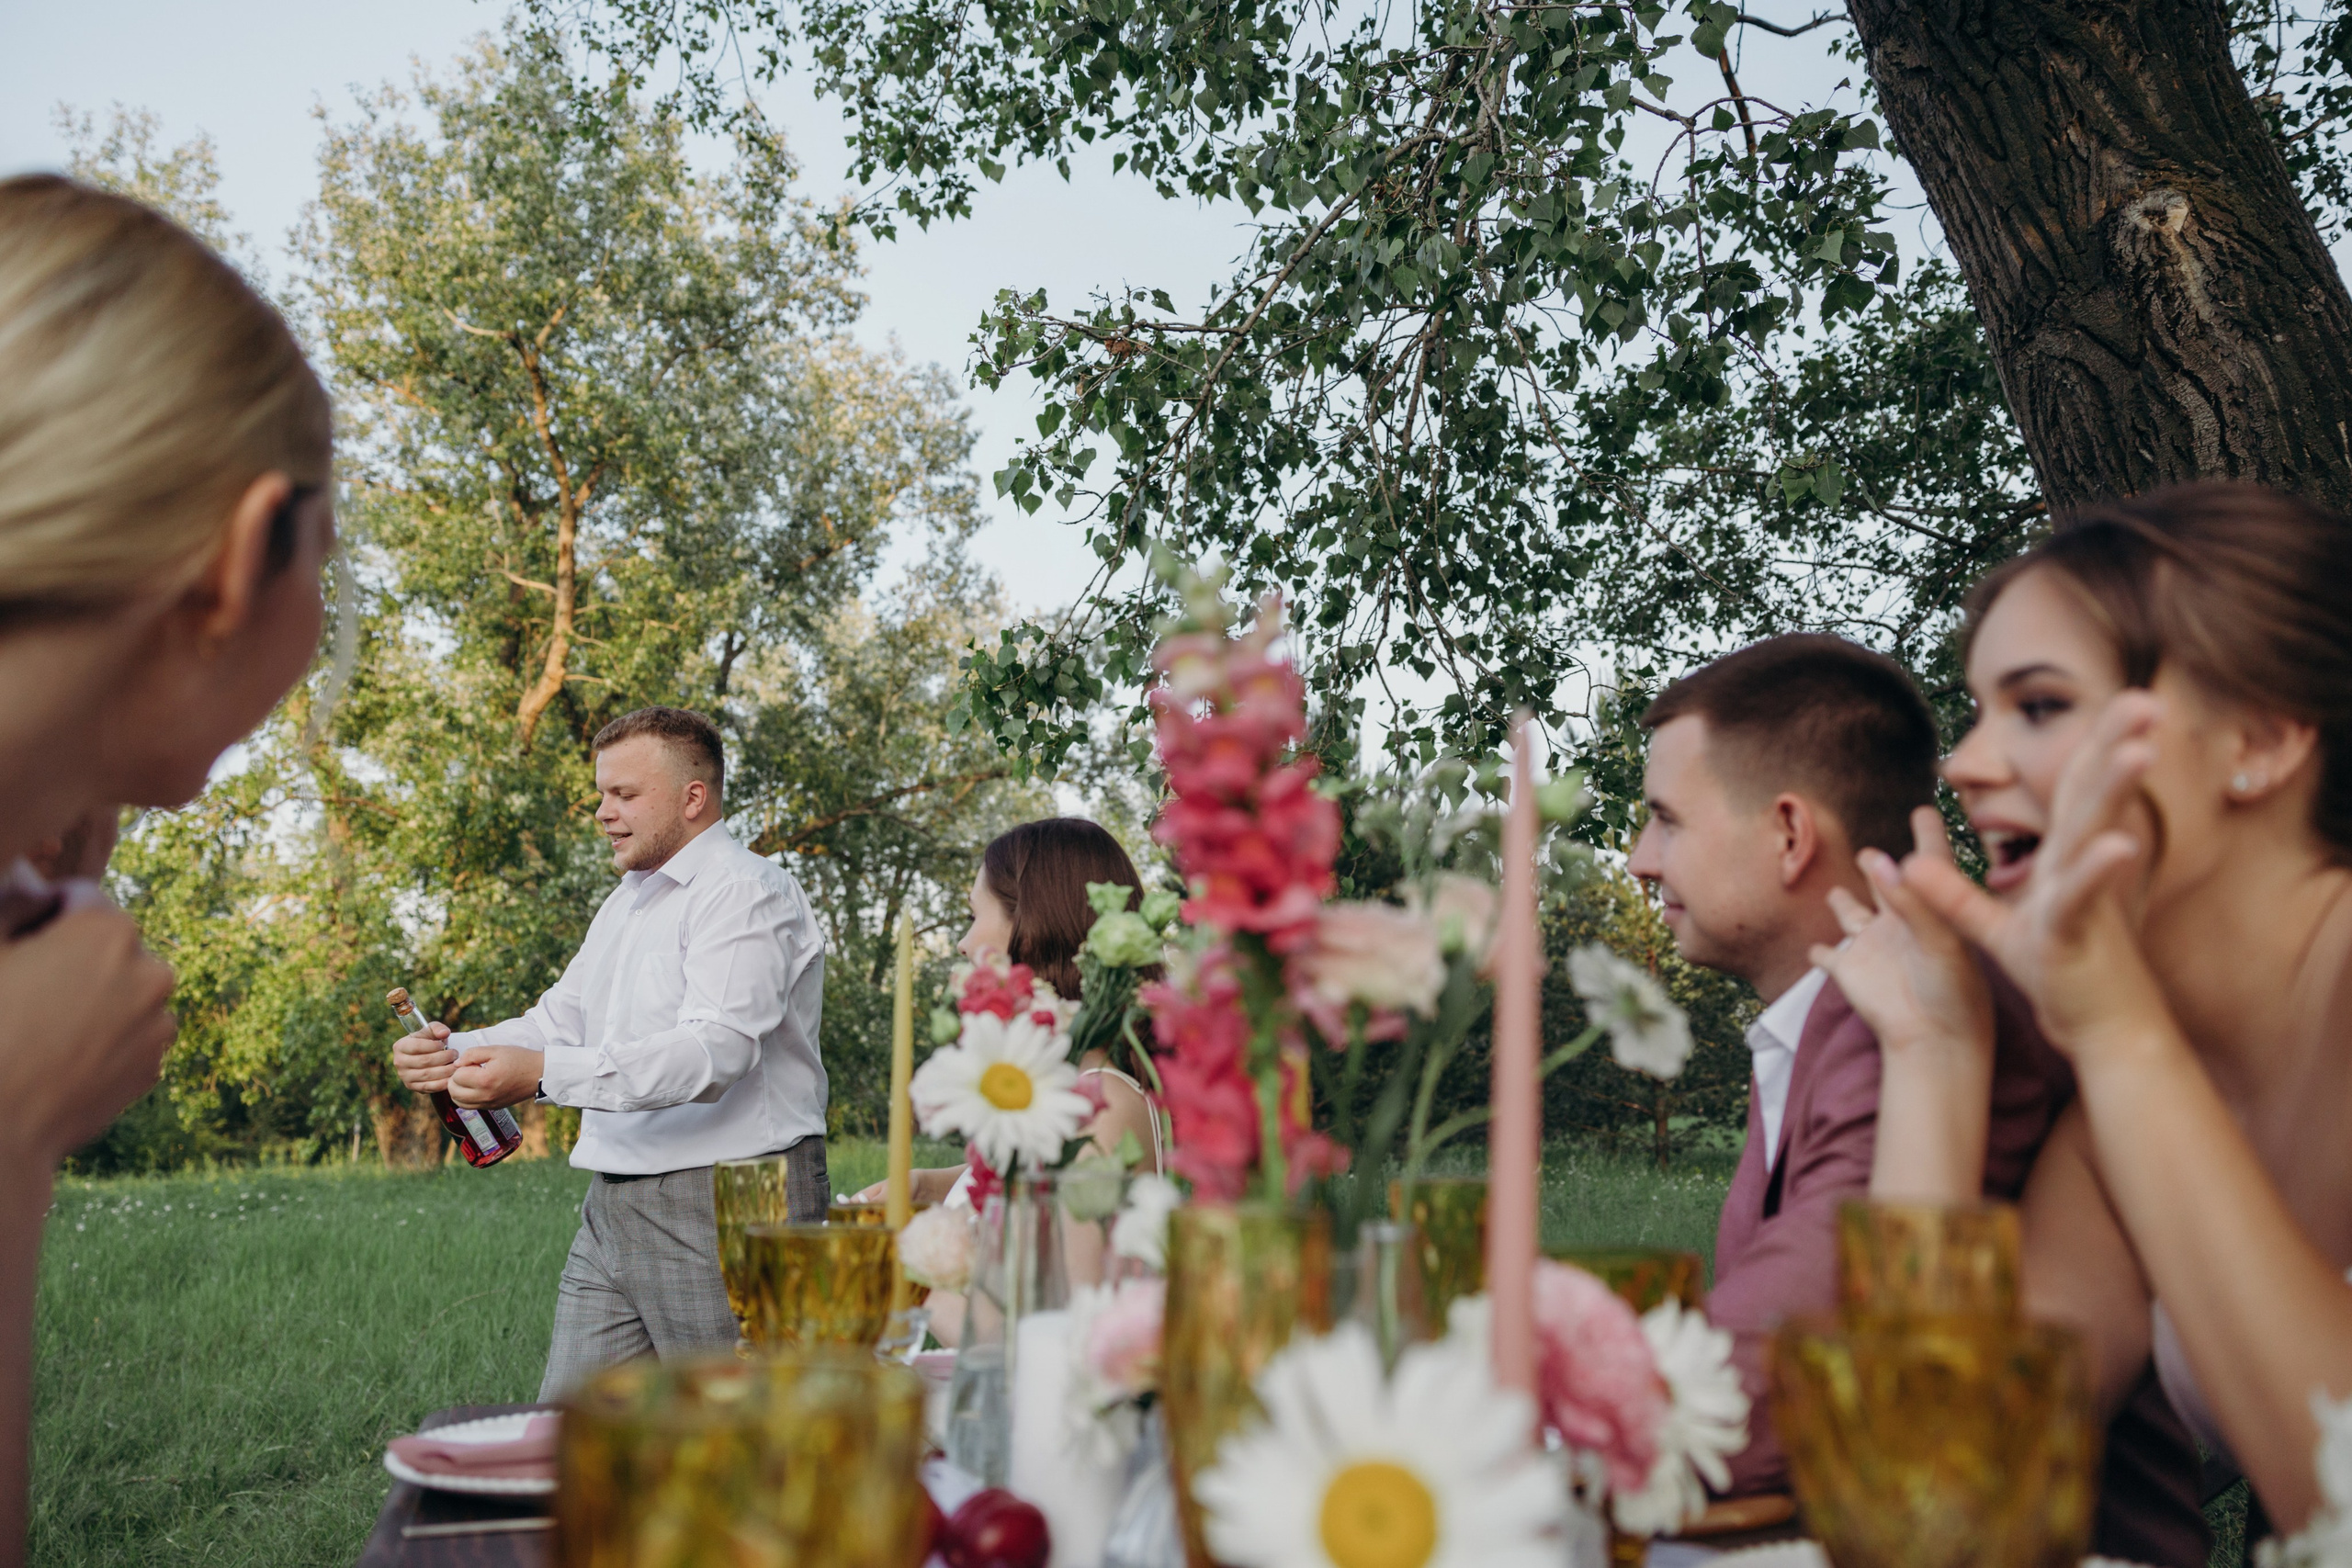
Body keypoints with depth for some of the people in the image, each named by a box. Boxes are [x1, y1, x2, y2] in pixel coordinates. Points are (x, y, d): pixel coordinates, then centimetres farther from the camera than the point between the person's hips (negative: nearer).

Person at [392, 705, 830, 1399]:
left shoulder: (745, 891, -12)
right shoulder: (626, 902, 21)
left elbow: (716, 1050, -25)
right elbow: (559, 1020, 19)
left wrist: (545, 1074, -33)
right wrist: (455, 1051, -2)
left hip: (729, 1205, -9)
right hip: (614, 1206, 9)